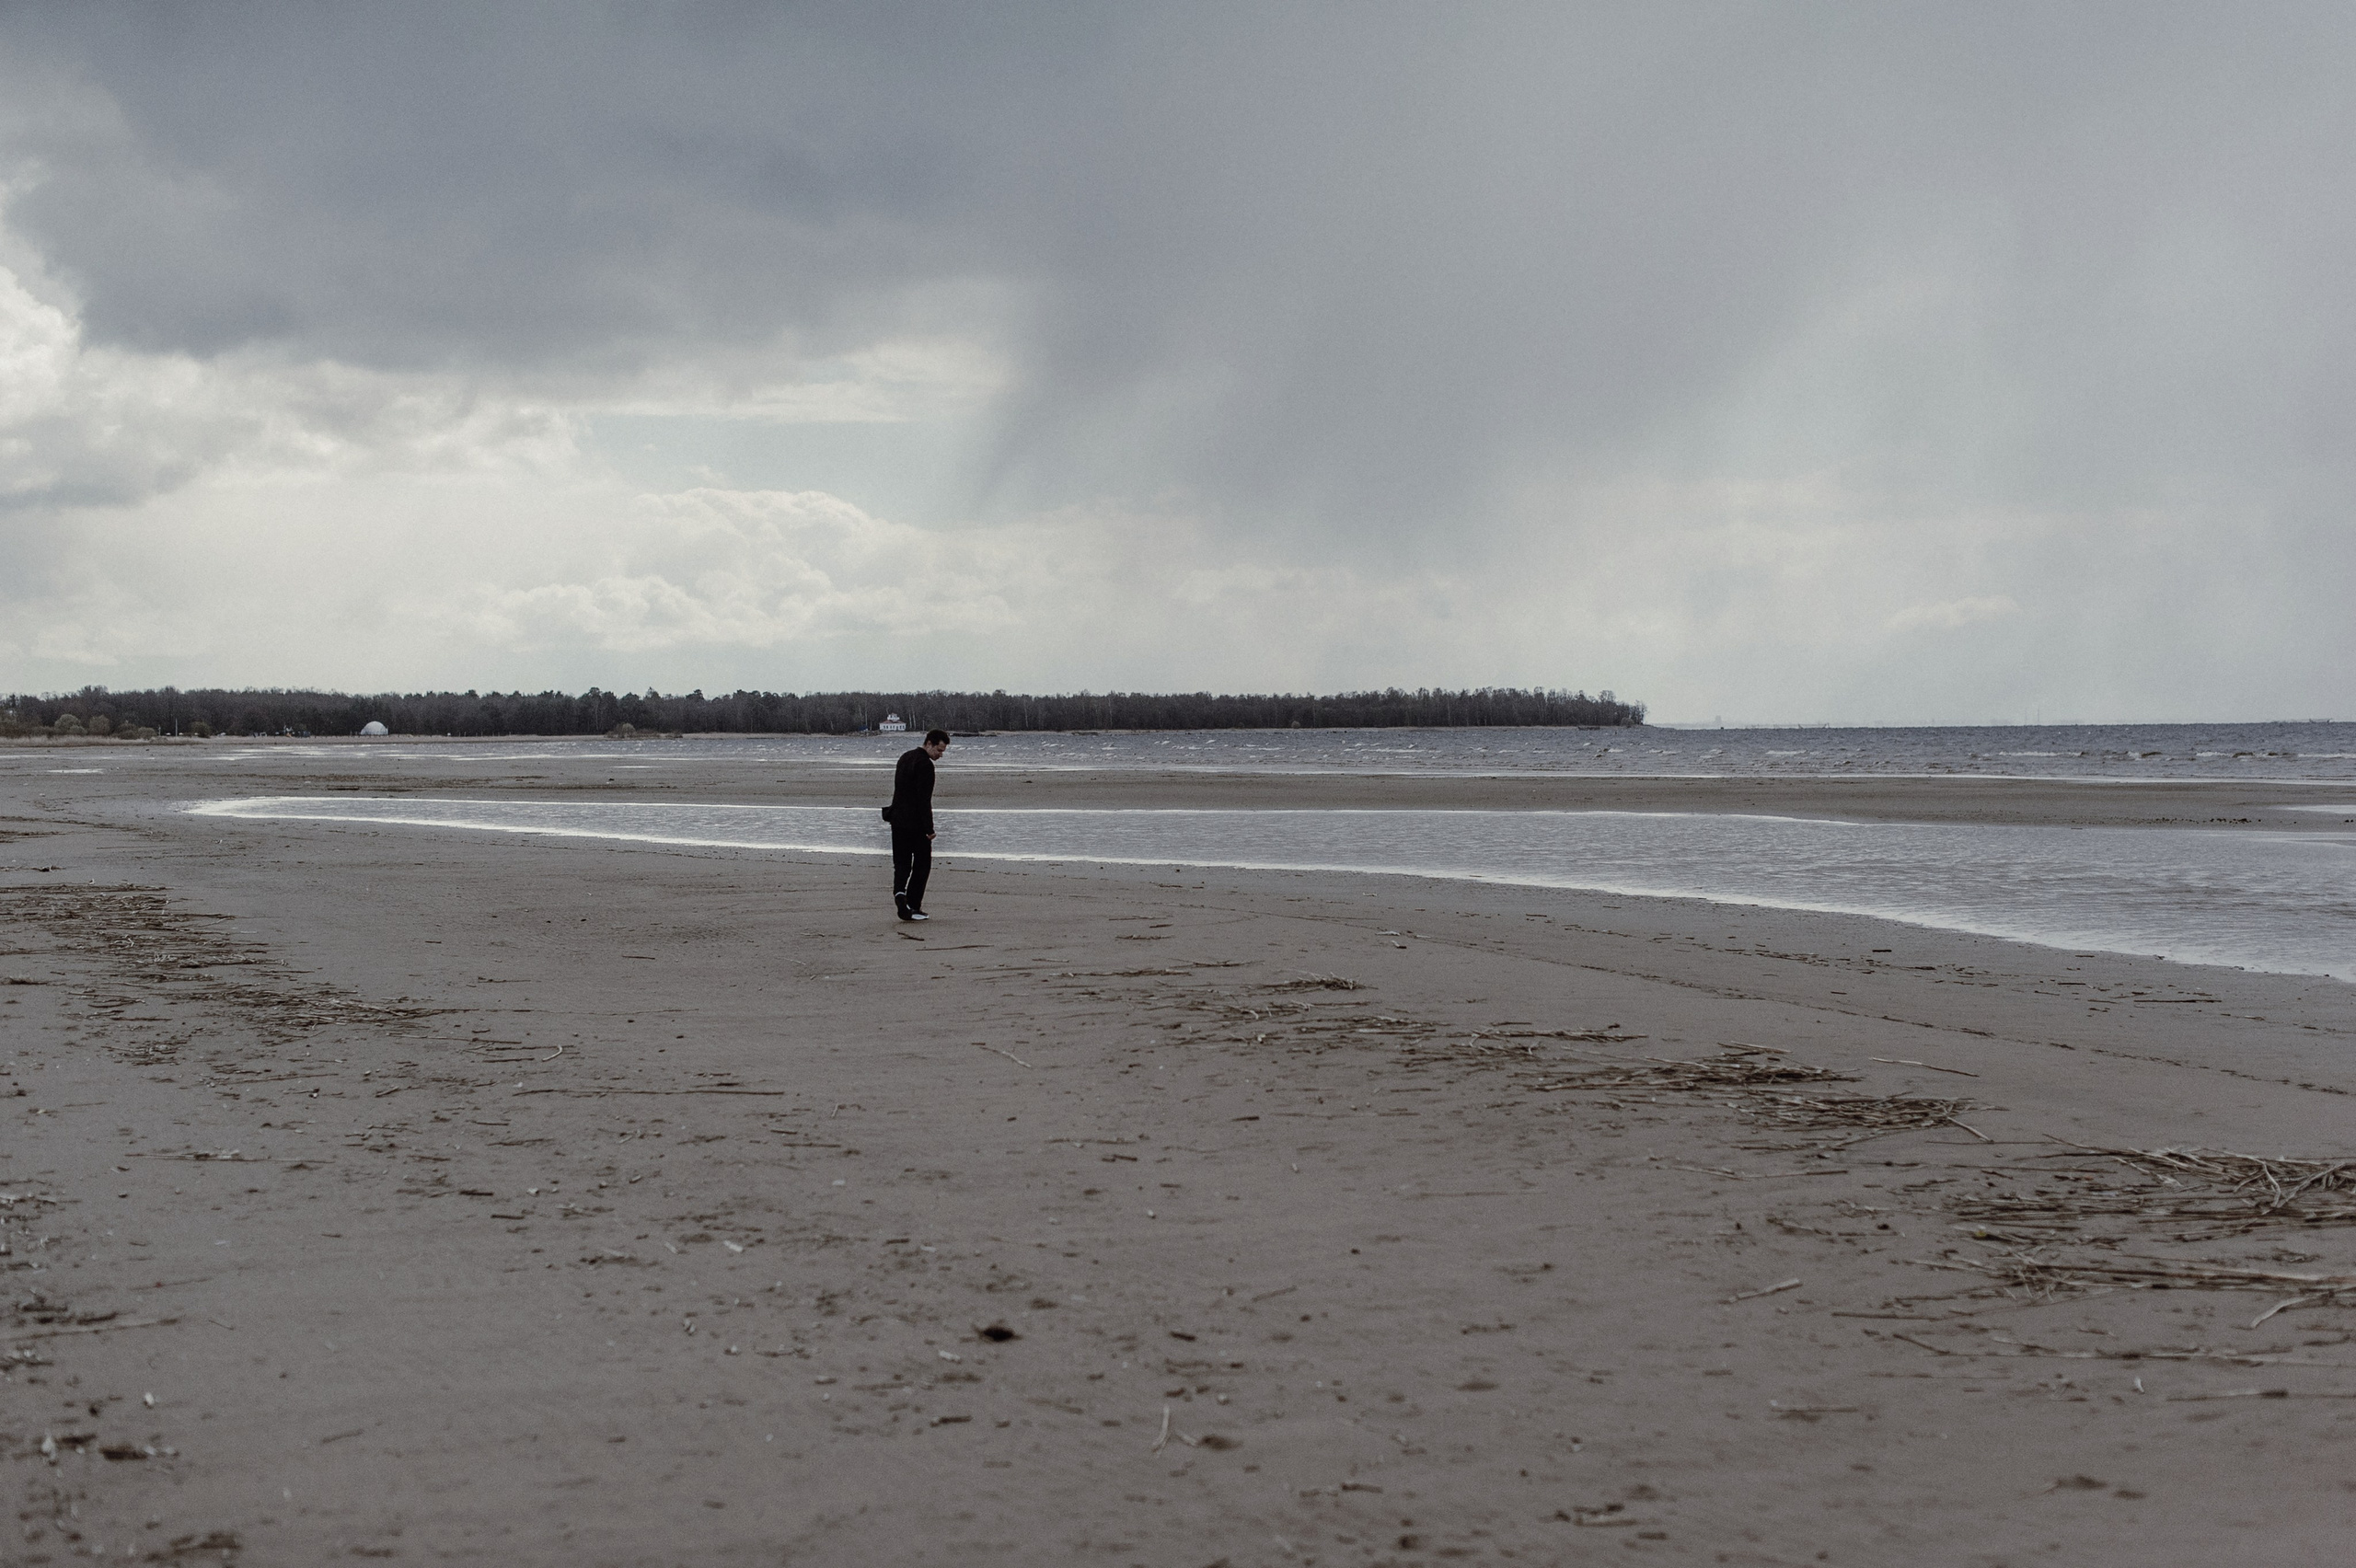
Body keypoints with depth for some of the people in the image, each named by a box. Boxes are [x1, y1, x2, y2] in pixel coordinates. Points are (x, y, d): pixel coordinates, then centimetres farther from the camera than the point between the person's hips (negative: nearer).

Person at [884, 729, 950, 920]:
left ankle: (899, 891, -18)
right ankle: (913, 906, 5)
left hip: (898, 820, 8)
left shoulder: (905, 757, 12)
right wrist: (929, 829, -18)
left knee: (901, 862, 8)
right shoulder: (924, 764, -16)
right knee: (922, 863, 4)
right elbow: (924, 800, -20)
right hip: (916, 823, -8)